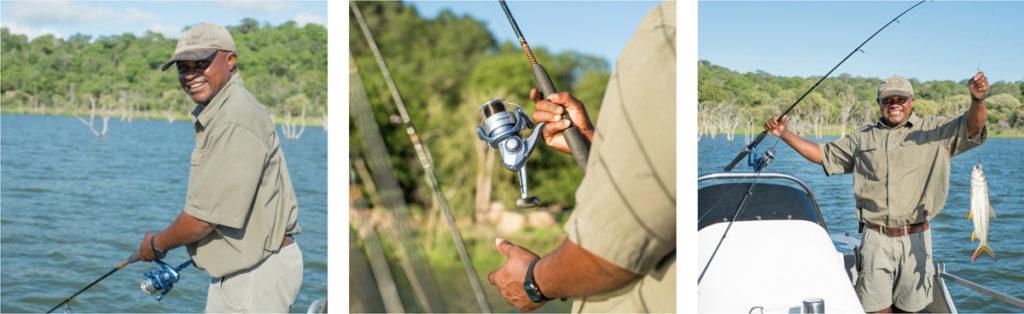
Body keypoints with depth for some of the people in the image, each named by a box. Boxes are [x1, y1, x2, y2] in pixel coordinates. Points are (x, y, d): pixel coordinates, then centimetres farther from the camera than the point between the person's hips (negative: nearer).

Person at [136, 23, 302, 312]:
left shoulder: (236, 120, -23)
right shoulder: (215, 114, 12)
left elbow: (205, 216, -21)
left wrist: (157, 244, -5)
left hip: (254, 276, -10)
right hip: (240, 268, 10)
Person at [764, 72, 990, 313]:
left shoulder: (935, 131, 6)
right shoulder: (863, 137, 14)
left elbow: (971, 128, -8)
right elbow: (823, 154, 21)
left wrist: (978, 100, -29)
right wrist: (784, 134, 13)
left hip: (914, 239, -1)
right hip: (875, 239, 1)